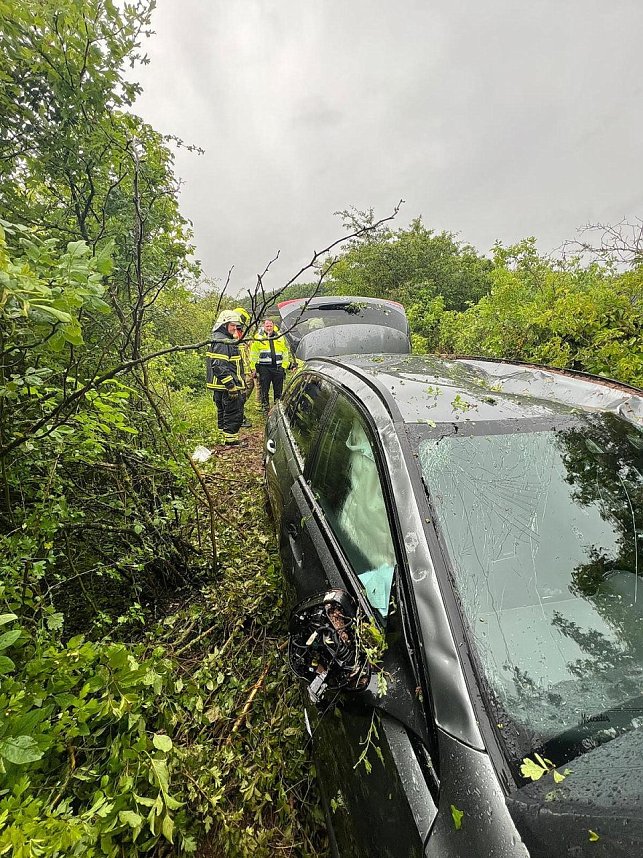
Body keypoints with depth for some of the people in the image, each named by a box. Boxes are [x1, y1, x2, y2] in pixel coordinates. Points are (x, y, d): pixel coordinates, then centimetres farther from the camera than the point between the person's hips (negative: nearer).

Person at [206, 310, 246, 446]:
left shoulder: (227, 340, 18)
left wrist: (241, 383, 26)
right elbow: (219, 366, -26)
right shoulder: (222, 342, -17)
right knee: (234, 414, -5)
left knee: (223, 413, 18)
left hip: (223, 387, 11)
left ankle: (224, 437, 29)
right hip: (226, 386, -11)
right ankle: (230, 441, 1)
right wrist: (231, 385, -26)